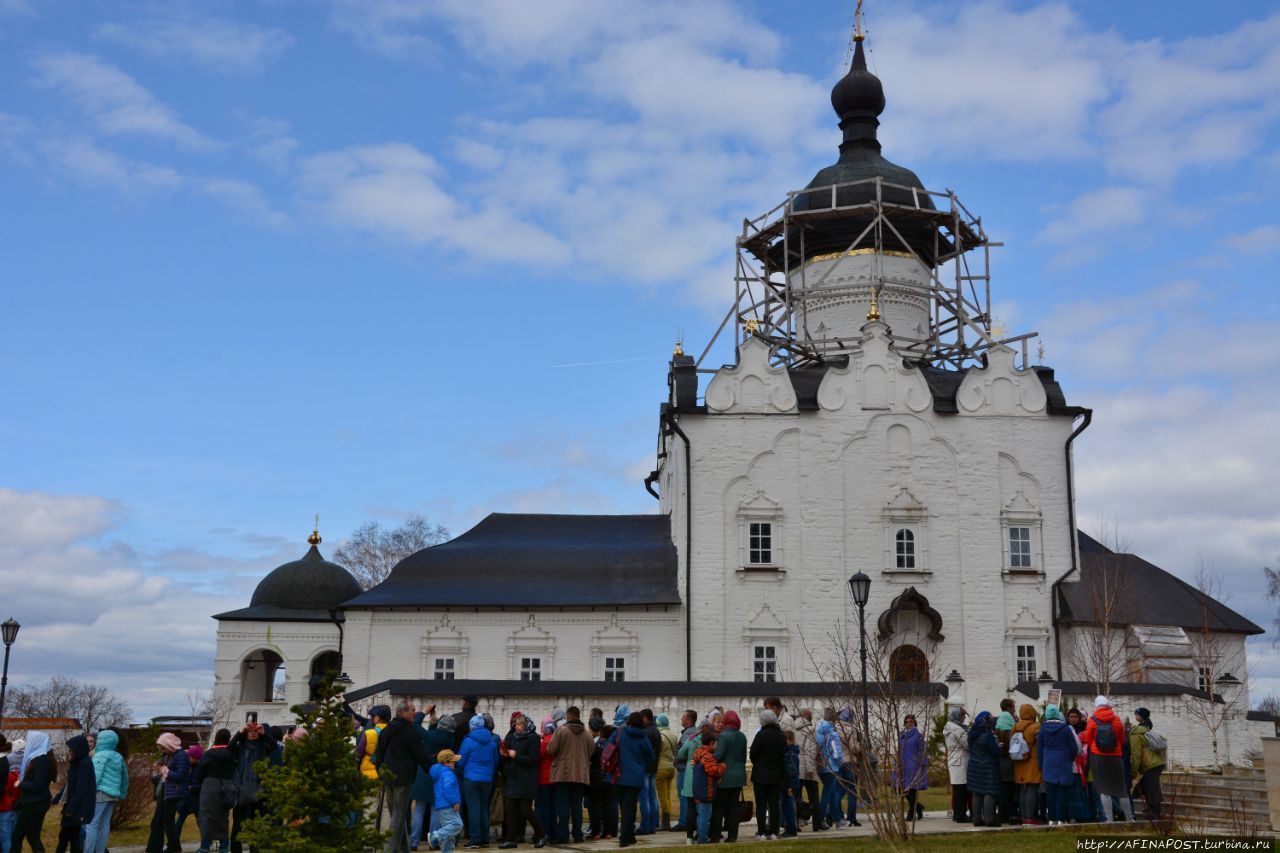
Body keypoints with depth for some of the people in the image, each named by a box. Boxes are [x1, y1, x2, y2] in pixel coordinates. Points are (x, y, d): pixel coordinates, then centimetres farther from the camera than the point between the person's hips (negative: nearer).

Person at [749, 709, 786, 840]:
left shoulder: (761, 734, -15)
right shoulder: (782, 736, 2)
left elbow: (753, 754, -10)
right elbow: (784, 755, 8)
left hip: (761, 775, -4)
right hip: (777, 775, 4)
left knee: (761, 805, 1)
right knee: (775, 804, 9)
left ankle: (761, 832, 1)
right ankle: (774, 832, 10)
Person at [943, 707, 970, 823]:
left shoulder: (948, 728, 16)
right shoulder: (957, 729, -15)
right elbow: (967, 745, -14)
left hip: (952, 761, 10)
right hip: (960, 762, -10)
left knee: (958, 790, 12)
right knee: (961, 789, -7)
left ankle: (957, 814, 16)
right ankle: (961, 815, -6)